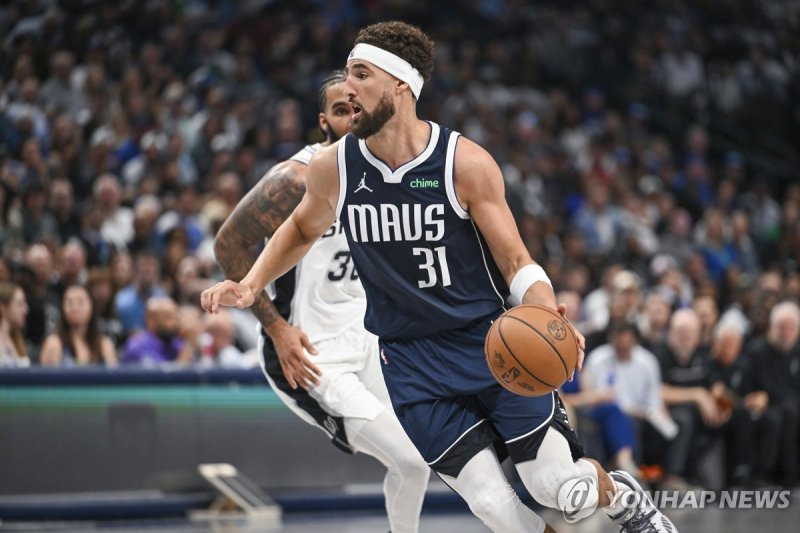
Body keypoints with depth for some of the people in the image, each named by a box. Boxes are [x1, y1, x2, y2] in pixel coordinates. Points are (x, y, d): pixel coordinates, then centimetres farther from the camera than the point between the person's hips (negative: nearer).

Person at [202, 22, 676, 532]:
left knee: (566, 491, -5)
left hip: (490, 340, -2)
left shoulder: (466, 164, -14)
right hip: (411, 362, 2)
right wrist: (250, 286, 3)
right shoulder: (332, 168, -4)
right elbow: (302, 230, 18)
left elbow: (515, 261, -9)